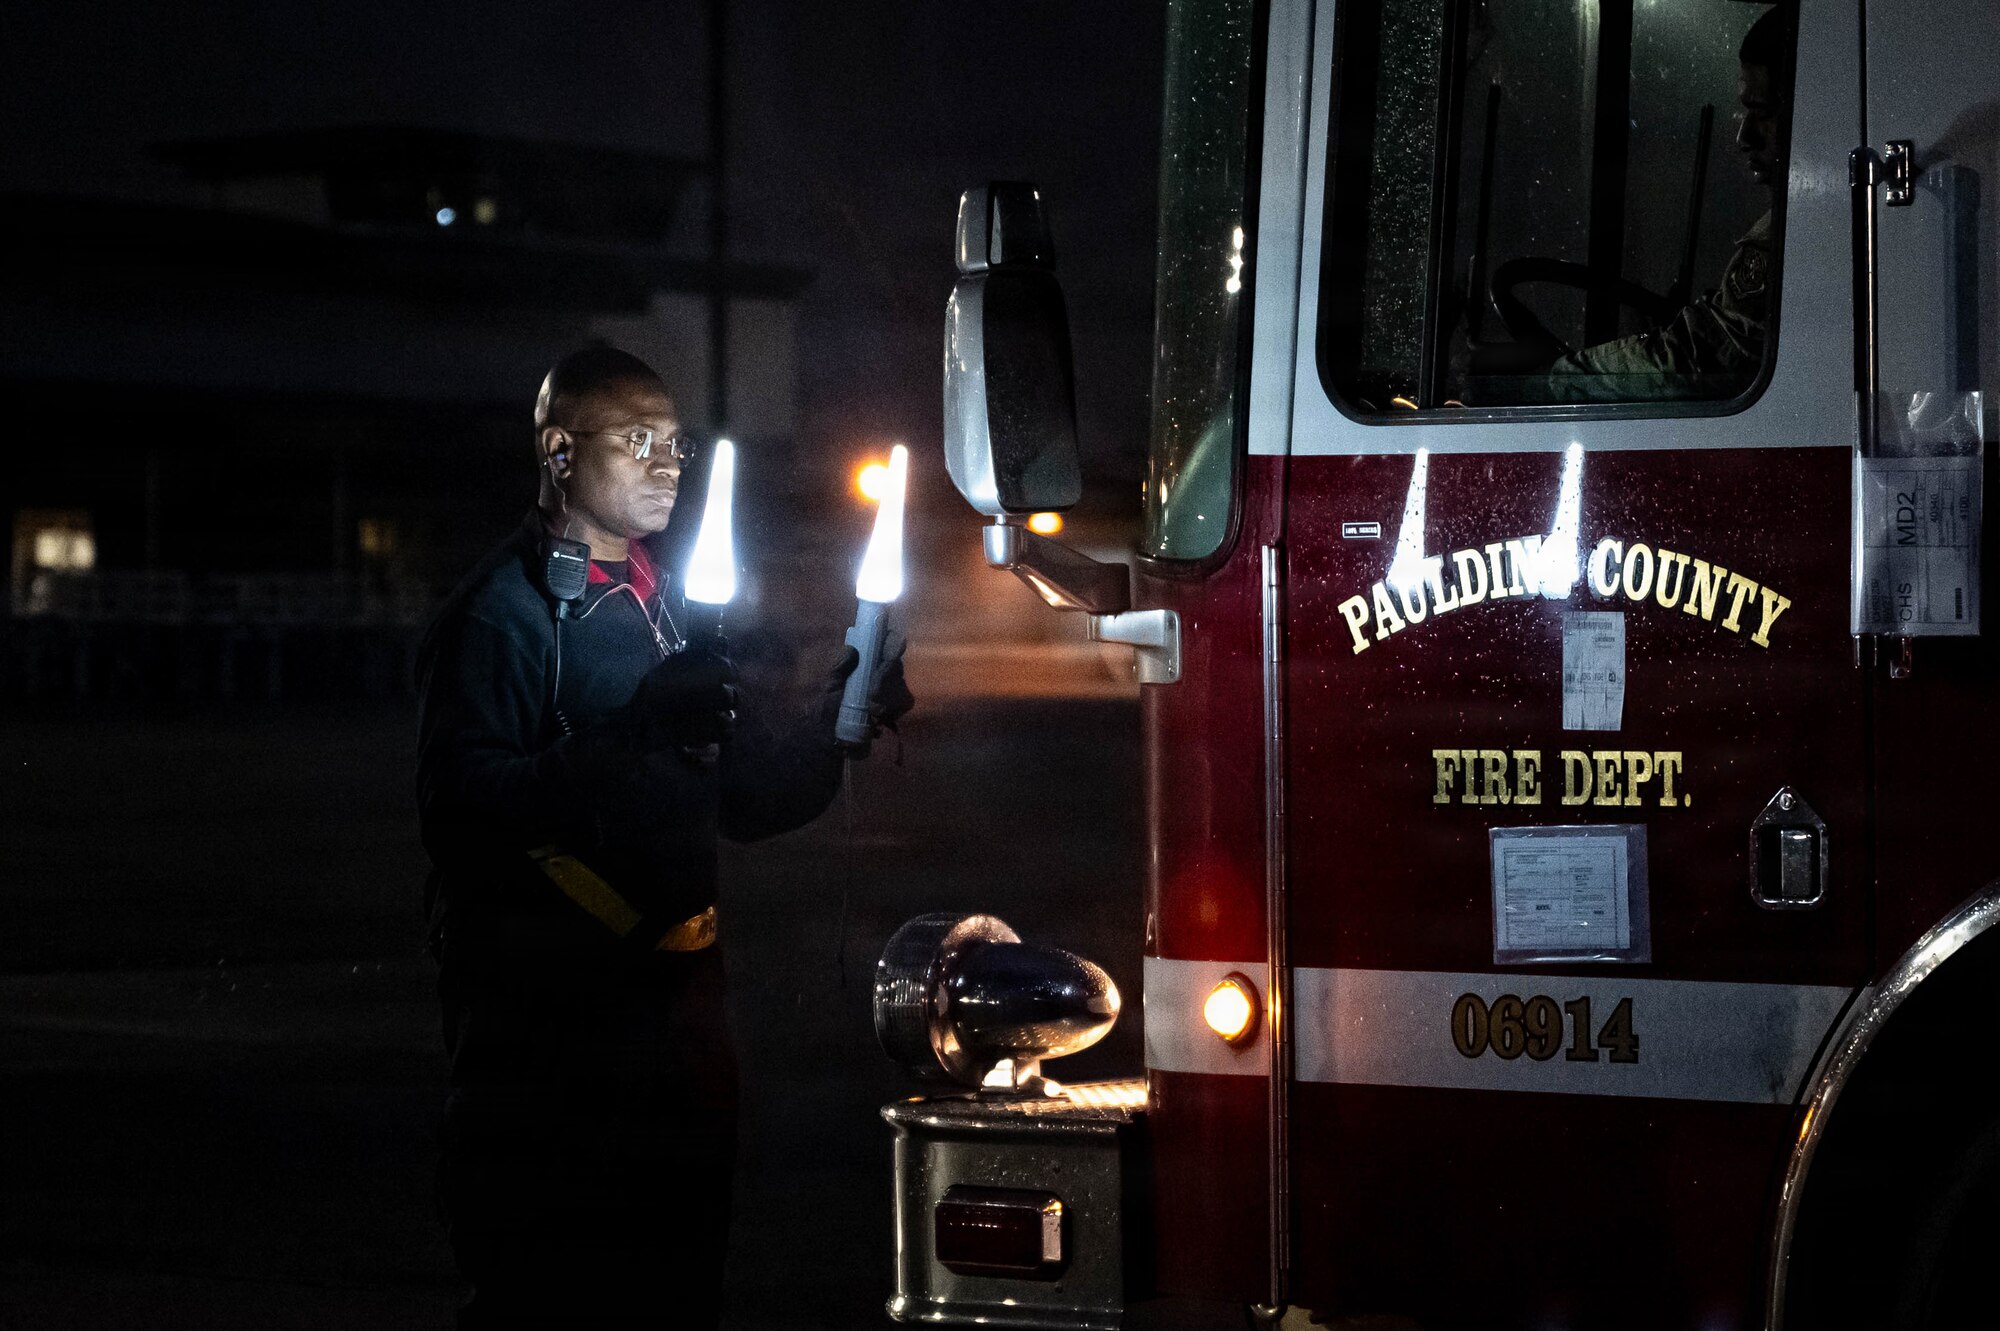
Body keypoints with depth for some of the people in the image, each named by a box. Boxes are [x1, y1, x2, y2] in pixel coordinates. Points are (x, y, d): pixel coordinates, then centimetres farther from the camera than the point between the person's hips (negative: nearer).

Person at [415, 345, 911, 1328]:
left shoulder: (667, 609, 18)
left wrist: (847, 714, 5)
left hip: (674, 990, 8)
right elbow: (461, 804, -22)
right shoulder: (508, 608, -9)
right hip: (547, 1015, -8)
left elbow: (748, 798, 21)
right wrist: (632, 739, -31)